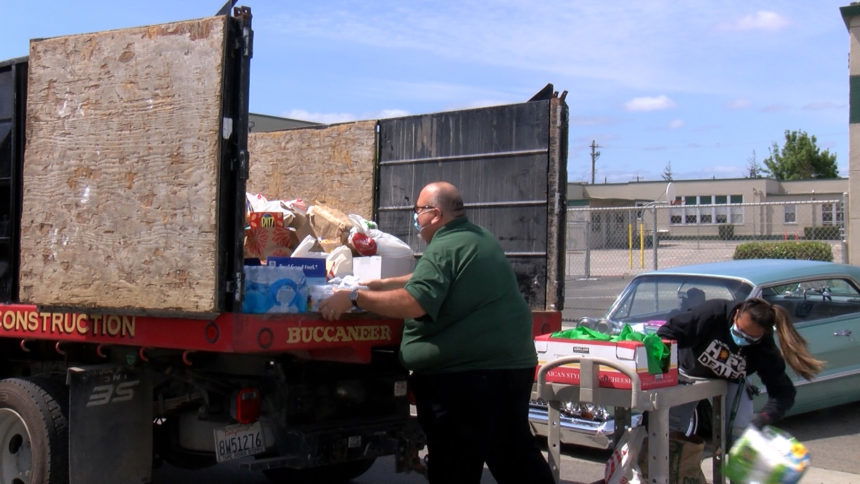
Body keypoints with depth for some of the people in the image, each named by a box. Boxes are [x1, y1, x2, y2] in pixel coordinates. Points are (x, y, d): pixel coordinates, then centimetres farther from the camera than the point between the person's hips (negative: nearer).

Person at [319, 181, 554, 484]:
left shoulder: (444, 249, -15)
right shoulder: (482, 239, 15)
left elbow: (414, 303, -26)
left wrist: (354, 298, -20)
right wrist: (383, 285, 22)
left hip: (464, 373, -9)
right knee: (516, 455, 17)